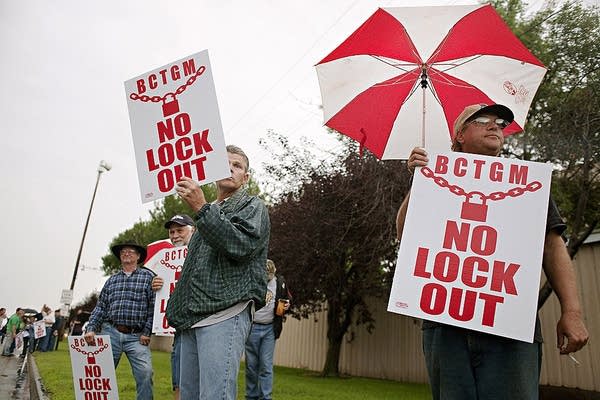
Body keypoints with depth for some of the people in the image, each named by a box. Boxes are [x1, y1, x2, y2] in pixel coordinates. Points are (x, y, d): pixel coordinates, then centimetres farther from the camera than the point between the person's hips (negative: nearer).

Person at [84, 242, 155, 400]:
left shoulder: (147, 276, 3)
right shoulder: (111, 280, 17)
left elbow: (153, 307, -2)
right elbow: (100, 308, 15)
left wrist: (147, 332, -7)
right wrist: (91, 329, 0)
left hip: (137, 336, -4)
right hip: (110, 333, 4)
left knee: (145, 373, -17)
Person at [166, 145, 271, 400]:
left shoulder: (252, 206, 7)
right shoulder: (210, 213, 27)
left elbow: (241, 245, -14)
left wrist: (201, 208, -17)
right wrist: (178, 308, 20)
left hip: (225, 314, -7)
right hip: (192, 317, 8)